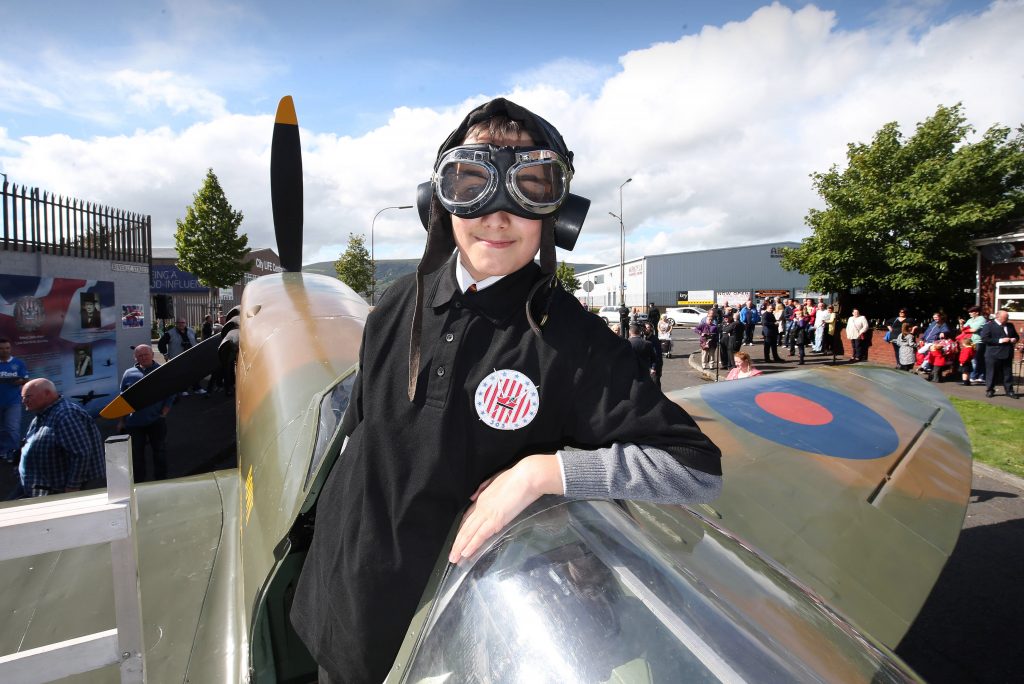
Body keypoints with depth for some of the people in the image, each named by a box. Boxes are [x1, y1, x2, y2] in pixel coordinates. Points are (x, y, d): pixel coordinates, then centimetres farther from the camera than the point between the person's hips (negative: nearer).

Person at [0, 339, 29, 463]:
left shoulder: (19, 363, 0)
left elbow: (26, 380, 1)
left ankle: (12, 453, 2)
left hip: (13, 401, -2)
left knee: (13, 428, -5)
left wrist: (19, 381, -22)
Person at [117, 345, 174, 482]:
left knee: (158, 450, 9)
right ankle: (139, 483, 21)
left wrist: (164, 413, -6)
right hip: (134, 423, 2)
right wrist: (121, 420, 9)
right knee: (136, 453, 9)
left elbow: (170, 395, 3)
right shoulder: (129, 374, 4)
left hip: (156, 421, -1)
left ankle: (162, 480, 20)